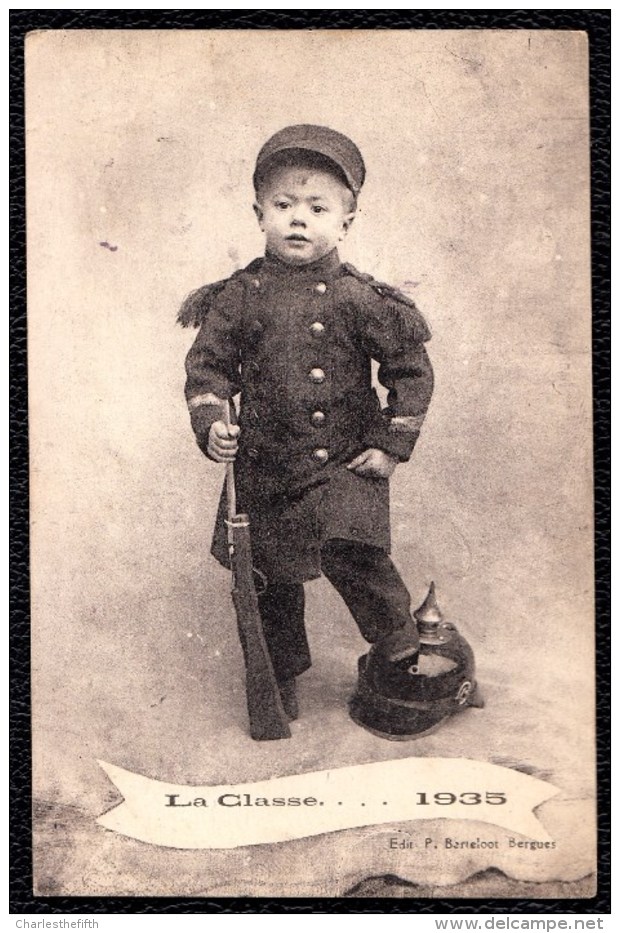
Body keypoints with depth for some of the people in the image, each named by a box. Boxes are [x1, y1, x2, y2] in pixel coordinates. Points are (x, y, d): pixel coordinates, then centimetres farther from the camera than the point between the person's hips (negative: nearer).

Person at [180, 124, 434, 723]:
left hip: (345, 466, -2)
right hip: (263, 467, 2)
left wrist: (391, 444, -4)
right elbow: (207, 364, 4)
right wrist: (209, 424, -12)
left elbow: (411, 369, 1)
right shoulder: (240, 295, -1)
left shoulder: (359, 299, -5)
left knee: (352, 555, -16)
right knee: (270, 580, 11)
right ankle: (281, 676, 34)